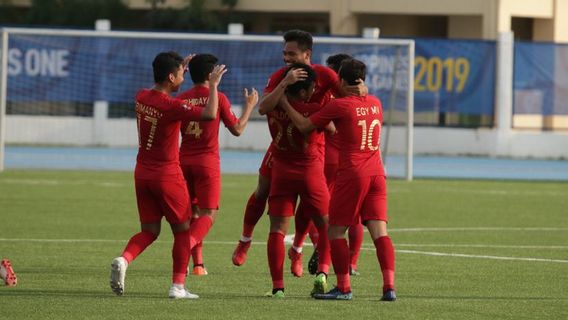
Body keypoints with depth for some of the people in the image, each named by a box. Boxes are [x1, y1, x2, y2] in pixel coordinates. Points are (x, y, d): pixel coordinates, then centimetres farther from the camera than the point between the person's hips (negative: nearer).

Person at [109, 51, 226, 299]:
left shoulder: (141, 97, 1)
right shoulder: (171, 106, -21)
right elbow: (210, 114, -31)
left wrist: (180, 67, 25)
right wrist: (213, 85, -18)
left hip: (142, 173, 6)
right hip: (167, 175, -6)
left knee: (149, 231, 11)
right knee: (182, 230, 9)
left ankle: (123, 260, -17)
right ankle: (178, 286, 9)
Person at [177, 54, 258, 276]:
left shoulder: (181, 99, 2)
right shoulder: (217, 98, -7)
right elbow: (237, 129, 0)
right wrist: (249, 106, 12)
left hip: (184, 161, 4)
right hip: (207, 162, -4)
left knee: (192, 214, 15)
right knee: (208, 215, -1)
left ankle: (198, 263, 13)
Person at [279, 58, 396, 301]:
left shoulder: (339, 105, -6)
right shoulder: (375, 104, 12)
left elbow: (304, 125, 1)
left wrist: (284, 103, 14)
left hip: (351, 173, -6)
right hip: (376, 173, 6)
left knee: (336, 231, 4)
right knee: (379, 231, 0)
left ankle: (344, 288, 4)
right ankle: (389, 287, -10)